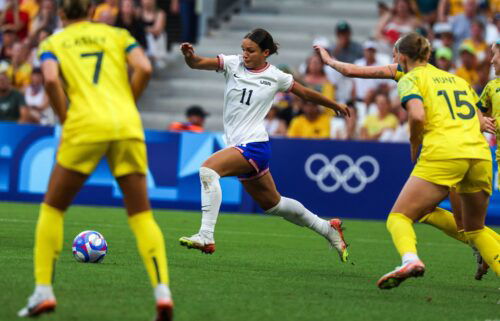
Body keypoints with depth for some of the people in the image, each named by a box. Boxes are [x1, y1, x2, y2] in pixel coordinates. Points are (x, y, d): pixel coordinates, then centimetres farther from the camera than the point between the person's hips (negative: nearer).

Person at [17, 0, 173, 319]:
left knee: (53, 207, 14)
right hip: (128, 127, 2)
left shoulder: (53, 43, 15)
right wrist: (126, 105, 12)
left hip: (84, 126, -2)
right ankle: (162, 292, -12)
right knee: (141, 215, 6)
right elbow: (144, 69, 1)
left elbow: (52, 80, -6)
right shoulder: (117, 35, 19)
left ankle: (44, 291, 6)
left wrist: (65, 119, 5)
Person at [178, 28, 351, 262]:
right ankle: (328, 229, 38)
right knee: (273, 204, 19)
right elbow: (197, 64, -10)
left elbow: (305, 94, 15)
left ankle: (206, 237, -32)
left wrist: (336, 106, 27)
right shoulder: (233, 64, 3)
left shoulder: (276, 77, -2)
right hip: (238, 146, 6)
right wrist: (189, 56, -34)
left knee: (209, 168, -28)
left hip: (254, 145, -6)